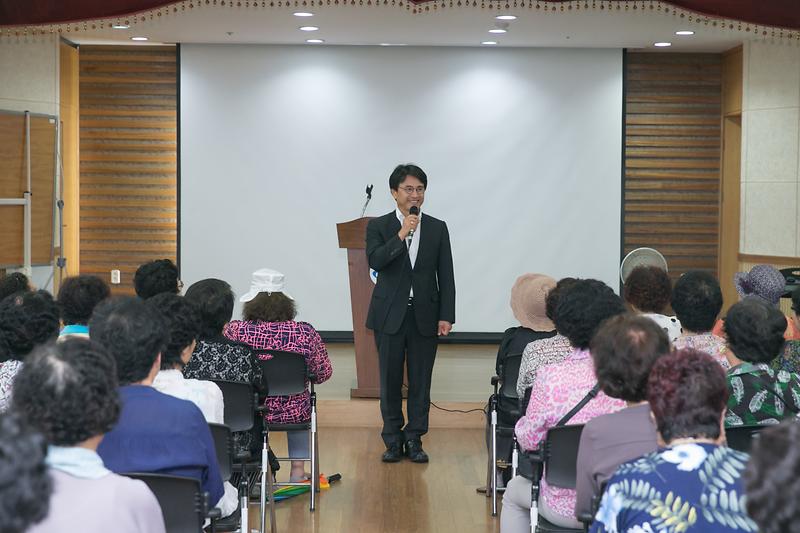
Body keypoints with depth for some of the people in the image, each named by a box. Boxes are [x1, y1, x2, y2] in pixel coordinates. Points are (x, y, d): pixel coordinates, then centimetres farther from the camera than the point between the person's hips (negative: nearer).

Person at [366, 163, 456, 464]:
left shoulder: (437, 228, 5)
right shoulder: (378, 227, 1)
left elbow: (446, 276, 4)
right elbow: (374, 261, -16)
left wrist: (446, 316, -3)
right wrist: (402, 235, -22)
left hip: (425, 316, 1)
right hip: (390, 315, -1)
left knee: (421, 380, 5)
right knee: (390, 380, 5)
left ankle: (414, 439, 15)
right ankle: (393, 441, 16)